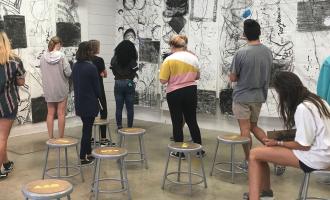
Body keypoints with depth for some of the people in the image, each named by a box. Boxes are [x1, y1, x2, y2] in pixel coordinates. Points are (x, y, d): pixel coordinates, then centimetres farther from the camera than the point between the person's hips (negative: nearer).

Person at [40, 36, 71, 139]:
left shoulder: (43, 57, -4)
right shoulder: (61, 56, -14)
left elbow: (42, 72, 4)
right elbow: (68, 73, -14)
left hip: (48, 89, 3)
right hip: (61, 89, -3)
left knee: (50, 113, 12)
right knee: (61, 114, 6)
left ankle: (50, 137, 17)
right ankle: (61, 137, 12)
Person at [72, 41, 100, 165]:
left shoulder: (75, 66, 4)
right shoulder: (91, 68, -17)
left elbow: (75, 83, 9)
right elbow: (96, 87, -12)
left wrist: (79, 95, 15)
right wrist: (98, 96, 7)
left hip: (79, 102, 7)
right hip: (90, 103, -7)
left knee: (86, 127, 19)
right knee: (87, 129, 2)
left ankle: (88, 152, 30)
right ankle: (83, 158, 8)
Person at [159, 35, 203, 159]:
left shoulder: (169, 60, -12)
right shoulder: (193, 58, 2)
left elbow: (163, 80, -14)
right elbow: (197, 76, 11)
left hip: (175, 93, -4)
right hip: (191, 91, 4)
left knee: (177, 122, 6)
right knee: (192, 121, 16)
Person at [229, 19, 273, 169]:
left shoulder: (241, 53, -16)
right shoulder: (268, 52, 0)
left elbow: (232, 78, -8)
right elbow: (267, 75, 12)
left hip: (242, 96, -5)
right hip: (259, 96, 5)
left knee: (245, 130, 5)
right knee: (254, 127, 20)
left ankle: (248, 161, 13)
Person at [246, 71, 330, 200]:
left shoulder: (303, 108, -23)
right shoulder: (316, 100, 6)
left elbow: (303, 145, -20)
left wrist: (277, 143, -7)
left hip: (315, 157, -10)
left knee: (254, 154, -12)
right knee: (262, 152, 11)